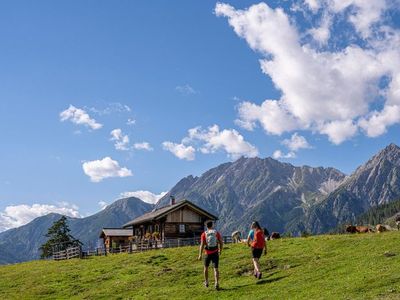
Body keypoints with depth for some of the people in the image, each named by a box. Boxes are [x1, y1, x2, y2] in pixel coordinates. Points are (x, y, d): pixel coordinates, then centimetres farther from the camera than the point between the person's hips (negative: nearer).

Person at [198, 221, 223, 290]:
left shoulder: (204, 234, -3)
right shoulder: (217, 233, 1)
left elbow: (202, 245, -10)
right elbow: (221, 243, 2)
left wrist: (200, 255, -9)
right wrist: (220, 251, 18)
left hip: (208, 253, 0)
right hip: (215, 253, 0)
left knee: (206, 267, 20)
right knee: (216, 268, 1)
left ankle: (206, 282, 30)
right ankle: (217, 283, -15)